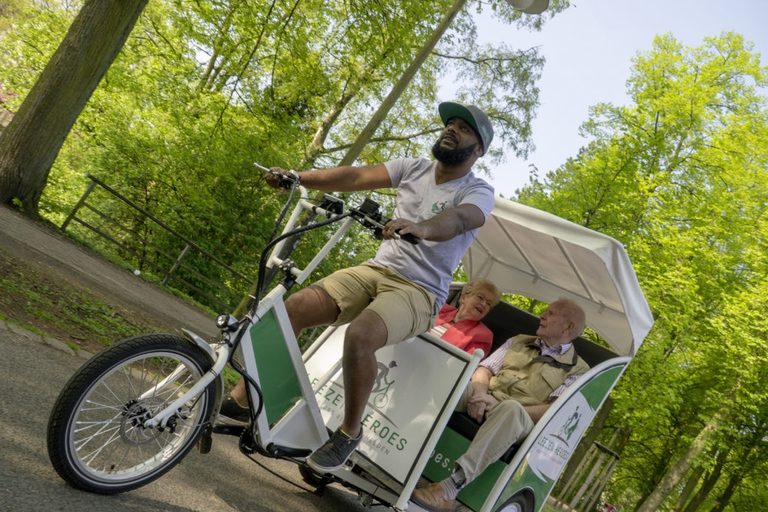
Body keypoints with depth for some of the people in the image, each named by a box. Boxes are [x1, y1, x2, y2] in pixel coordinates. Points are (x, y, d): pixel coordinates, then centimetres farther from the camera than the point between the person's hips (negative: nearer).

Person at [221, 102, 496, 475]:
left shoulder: (479, 193, -4)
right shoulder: (414, 168, 11)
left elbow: (457, 219, -27)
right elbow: (356, 177, 0)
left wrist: (420, 227, -49)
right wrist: (295, 177, -12)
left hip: (418, 291, -5)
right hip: (375, 270, 5)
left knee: (359, 336, -34)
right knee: (291, 309, -15)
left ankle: (350, 431, -10)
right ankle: (242, 399, 0)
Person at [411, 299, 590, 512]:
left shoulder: (577, 370, 10)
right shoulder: (519, 341, 25)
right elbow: (485, 368, 14)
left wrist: (504, 406, -18)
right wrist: (479, 393, -10)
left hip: (520, 422, -4)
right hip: (481, 404, 4)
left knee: (511, 409, -40)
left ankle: (450, 487, -47)